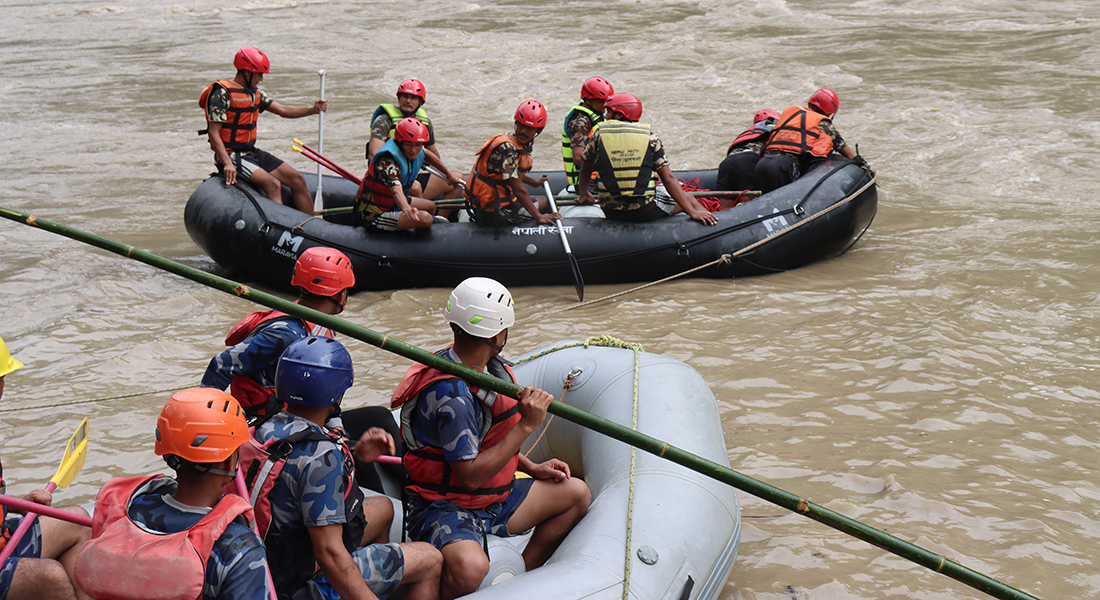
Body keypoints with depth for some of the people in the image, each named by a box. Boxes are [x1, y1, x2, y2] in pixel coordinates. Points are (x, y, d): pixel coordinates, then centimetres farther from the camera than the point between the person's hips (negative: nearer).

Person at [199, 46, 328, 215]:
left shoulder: (255, 92, 12)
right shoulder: (223, 93, -14)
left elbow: (283, 110, 9)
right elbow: (213, 133, -18)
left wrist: (312, 110, -8)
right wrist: (227, 164, -30)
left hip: (251, 152, 9)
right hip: (231, 155, -9)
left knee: (297, 179, 0)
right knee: (273, 184, -28)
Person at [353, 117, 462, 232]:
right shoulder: (387, 161, -29)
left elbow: (427, 155, 25)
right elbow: (396, 190, -46)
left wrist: (449, 174, 38)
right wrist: (407, 209, -66)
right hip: (373, 217, -10)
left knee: (431, 206, 25)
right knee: (424, 218, -28)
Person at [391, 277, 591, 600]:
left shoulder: (488, 368, 5)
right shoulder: (449, 393, -27)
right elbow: (471, 475, -27)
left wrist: (532, 468, 10)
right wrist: (526, 425, -26)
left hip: (494, 500, 10)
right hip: (446, 509, -10)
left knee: (577, 493, 16)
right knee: (469, 567, -41)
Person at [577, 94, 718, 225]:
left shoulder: (599, 133, 3)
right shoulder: (649, 136, 0)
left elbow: (586, 169, 18)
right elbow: (668, 178, -6)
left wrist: (584, 193, 38)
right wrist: (693, 212, -6)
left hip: (611, 213, 2)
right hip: (644, 212, -2)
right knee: (686, 198, 19)